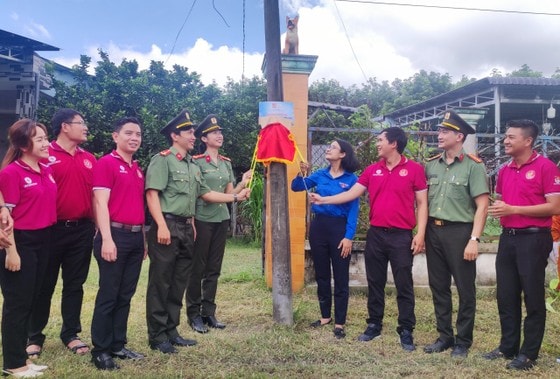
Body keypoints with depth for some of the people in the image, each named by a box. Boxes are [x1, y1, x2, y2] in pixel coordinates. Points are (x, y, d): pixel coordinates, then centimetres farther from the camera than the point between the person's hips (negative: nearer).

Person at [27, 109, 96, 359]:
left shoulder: (89, 159, 10)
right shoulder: (45, 155, -6)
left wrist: (96, 225, 9)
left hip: (82, 230, 4)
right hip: (52, 230, -4)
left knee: (75, 285, 12)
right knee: (44, 285, 8)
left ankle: (71, 334, 24)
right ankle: (35, 337, 22)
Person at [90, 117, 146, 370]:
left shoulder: (138, 169, 17)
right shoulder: (106, 163, -5)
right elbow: (100, 203, -12)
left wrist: (143, 238, 16)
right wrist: (107, 239, -20)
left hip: (136, 237, 7)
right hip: (116, 235, -7)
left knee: (125, 295, 12)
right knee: (108, 295, -1)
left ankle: (118, 345, 22)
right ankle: (100, 350, 10)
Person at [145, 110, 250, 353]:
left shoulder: (192, 166, 18)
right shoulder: (162, 160, -7)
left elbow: (205, 194, 20)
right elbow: (152, 194, -15)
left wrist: (236, 197, 14)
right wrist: (162, 225, -24)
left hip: (186, 228, 8)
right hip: (167, 227, -8)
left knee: (179, 282, 13)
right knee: (160, 282, -1)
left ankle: (171, 331, 24)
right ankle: (157, 336, 9)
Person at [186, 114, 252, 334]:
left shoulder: (226, 163, 12)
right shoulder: (197, 162, -6)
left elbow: (229, 193, 12)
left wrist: (243, 183, -4)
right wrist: (191, 220, -14)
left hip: (222, 219, 6)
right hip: (202, 219, -6)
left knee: (214, 269, 10)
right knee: (197, 269, 1)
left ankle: (209, 312, 20)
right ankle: (194, 314, 12)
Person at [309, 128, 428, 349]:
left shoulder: (414, 169, -4)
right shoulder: (372, 170, 8)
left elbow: (422, 203, -4)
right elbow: (352, 193, 7)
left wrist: (420, 233, -11)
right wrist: (324, 200, 1)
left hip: (401, 236, -4)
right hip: (375, 234, 4)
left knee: (404, 285, 3)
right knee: (375, 283, 12)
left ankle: (406, 331, 15)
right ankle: (374, 325, 25)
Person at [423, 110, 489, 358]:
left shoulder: (473, 166, -6)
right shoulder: (431, 165, 9)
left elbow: (482, 206, -9)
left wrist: (474, 239, -16)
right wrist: (422, 233, 7)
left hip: (459, 232, -5)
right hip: (433, 231, 5)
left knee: (465, 289, 5)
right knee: (438, 287, 12)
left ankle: (463, 340, 19)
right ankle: (445, 336, 26)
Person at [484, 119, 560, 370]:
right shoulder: (504, 170, 11)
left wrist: (513, 209, -18)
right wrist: (498, 209, 0)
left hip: (533, 238, -7)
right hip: (507, 238, 7)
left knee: (533, 298, 4)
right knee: (506, 296, 12)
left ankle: (529, 353, 15)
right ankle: (508, 347, 25)